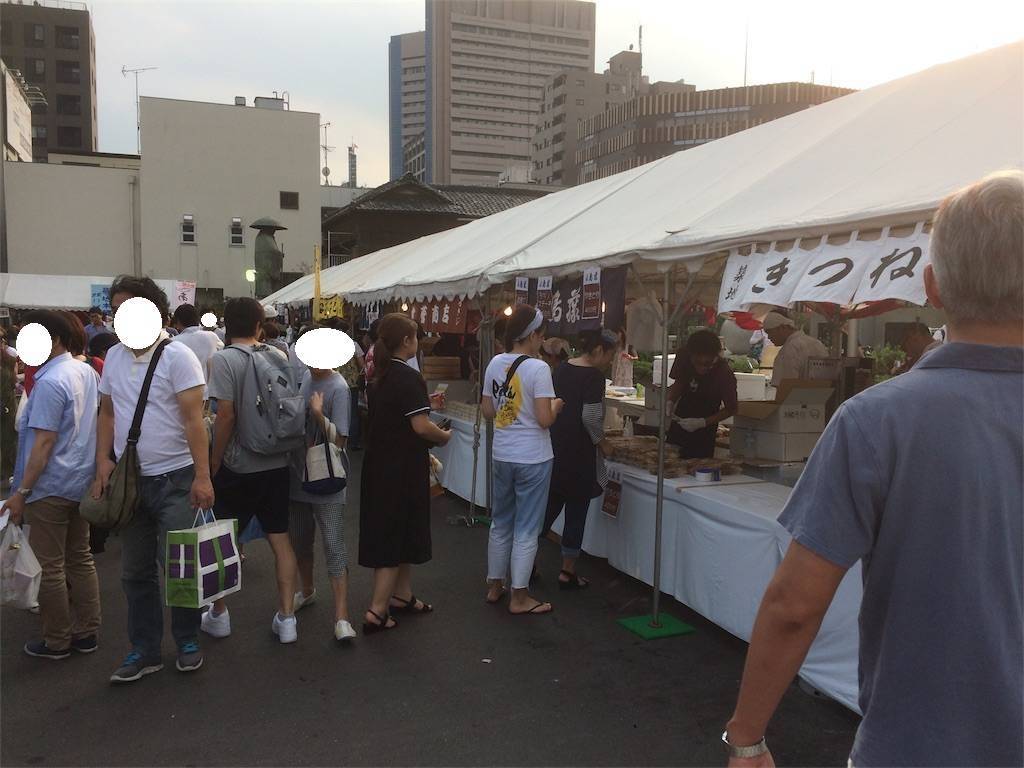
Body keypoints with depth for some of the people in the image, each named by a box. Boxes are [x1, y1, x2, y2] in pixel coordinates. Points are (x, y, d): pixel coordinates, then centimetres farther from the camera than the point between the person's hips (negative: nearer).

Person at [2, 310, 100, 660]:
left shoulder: (50, 382, -20)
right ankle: (87, 632, 23)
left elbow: (44, 443, -21)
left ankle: (57, 642, 15)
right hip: (82, 482, 8)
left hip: (50, 487, -8)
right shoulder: (86, 372, 6)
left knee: (50, 567, 4)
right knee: (81, 558, 15)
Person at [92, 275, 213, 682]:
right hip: (131, 480, 6)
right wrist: (103, 462, 2)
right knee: (135, 571, 13)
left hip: (174, 480, -6)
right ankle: (145, 650, 26)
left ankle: (187, 641, 22)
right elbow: (107, 413, 14)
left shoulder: (176, 356, -12)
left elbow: (193, 419, -16)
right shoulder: (114, 356, 7)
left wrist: (202, 476, -21)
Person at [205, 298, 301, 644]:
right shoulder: (279, 358, 3)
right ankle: (286, 618, 12)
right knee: (280, 539, 9)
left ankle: (218, 615, 26)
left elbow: (226, 415, -17)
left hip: (238, 467, -4)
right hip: (277, 463, 4)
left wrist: (214, 462, -7)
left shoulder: (223, 359, -11)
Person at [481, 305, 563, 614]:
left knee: (500, 522, 19)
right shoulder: (538, 368, -17)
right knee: (526, 528, 5)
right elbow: (545, 419, -18)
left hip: (502, 456, 6)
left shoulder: (495, 363, 2)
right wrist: (557, 404, 0)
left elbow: (487, 410, 9)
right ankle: (519, 597, 14)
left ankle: (494, 585, 31)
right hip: (532, 458, -6)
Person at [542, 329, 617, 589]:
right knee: (576, 511, 5)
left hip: (553, 449, 7)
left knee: (549, 507, 17)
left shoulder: (561, 369, 9)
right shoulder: (594, 376, -14)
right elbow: (591, 417, -19)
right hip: (578, 453, -7)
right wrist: (602, 442, -4)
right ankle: (568, 572, 14)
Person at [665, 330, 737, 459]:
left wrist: (702, 422, -22)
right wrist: (670, 402, -14)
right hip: (679, 422, 4)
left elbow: (730, 409, -12)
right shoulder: (684, 357, -14)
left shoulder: (724, 375, -25)